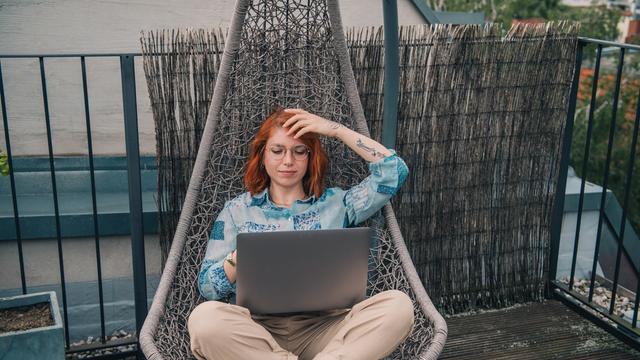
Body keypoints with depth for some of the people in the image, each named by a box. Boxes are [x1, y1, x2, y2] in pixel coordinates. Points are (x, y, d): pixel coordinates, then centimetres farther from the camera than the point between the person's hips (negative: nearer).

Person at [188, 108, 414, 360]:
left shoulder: (336, 204, 16)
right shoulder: (237, 211, 14)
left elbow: (394, 172, 5)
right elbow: (207, 287, 9)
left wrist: (335, 129, 5)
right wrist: (238, 258, -12)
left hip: (324, 326, 0)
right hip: (258, 328, 0)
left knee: (399, 305, -27)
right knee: (204, 318, -34)